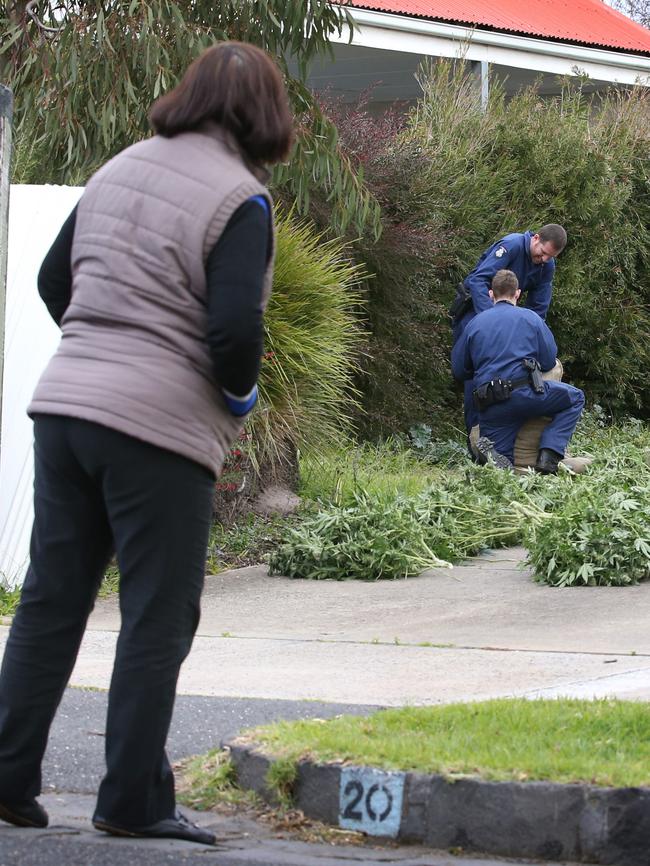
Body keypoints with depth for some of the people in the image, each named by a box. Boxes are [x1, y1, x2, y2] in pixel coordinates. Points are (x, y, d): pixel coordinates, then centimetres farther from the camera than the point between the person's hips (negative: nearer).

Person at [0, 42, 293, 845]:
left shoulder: (120, 169, 12)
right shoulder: (238, 198, -10)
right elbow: (234, 325, -19)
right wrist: (239, 396, -1)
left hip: (65, 402, 7)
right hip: (162, 425, -7)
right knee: (157, 619, 2)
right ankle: (133, 801, 4)